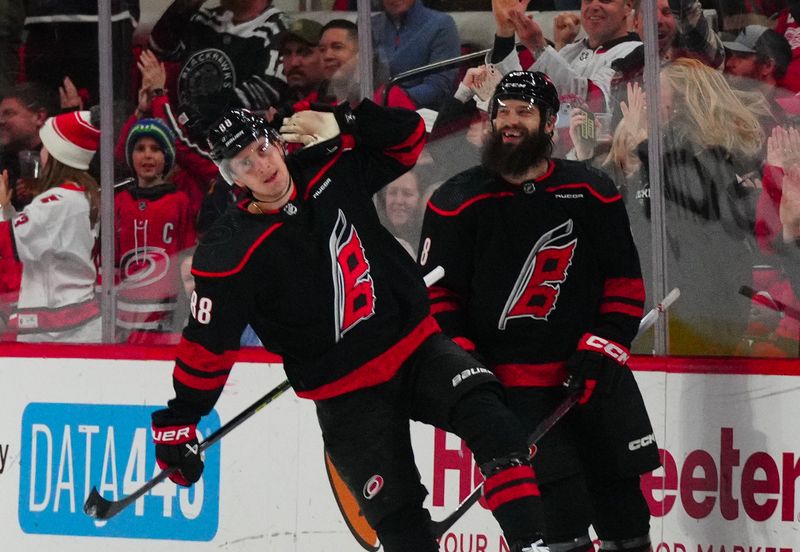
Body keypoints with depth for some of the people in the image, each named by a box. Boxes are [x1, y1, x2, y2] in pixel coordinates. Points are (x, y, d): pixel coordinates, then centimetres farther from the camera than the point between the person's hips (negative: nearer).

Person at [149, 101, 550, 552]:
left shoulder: (333, 172, -2)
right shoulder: (230, 255, -13)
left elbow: (408, 137, 6)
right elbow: (207, 344, -7)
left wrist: (344, 123, -11)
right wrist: (178, 422, -3)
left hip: (416, 345, 3)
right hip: (347, 394, -3)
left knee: (485, 411, -24)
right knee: (397, 513, -8)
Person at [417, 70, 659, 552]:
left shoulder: (592, 194, 3)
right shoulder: (458, 203, -2)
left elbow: (625, 281, 7)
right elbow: (436, 293, 2)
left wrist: (602, 346, -5)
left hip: (592, 373, 3)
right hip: (511, 381, -3)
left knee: (625, 511, 8)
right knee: (561, 513, -16)